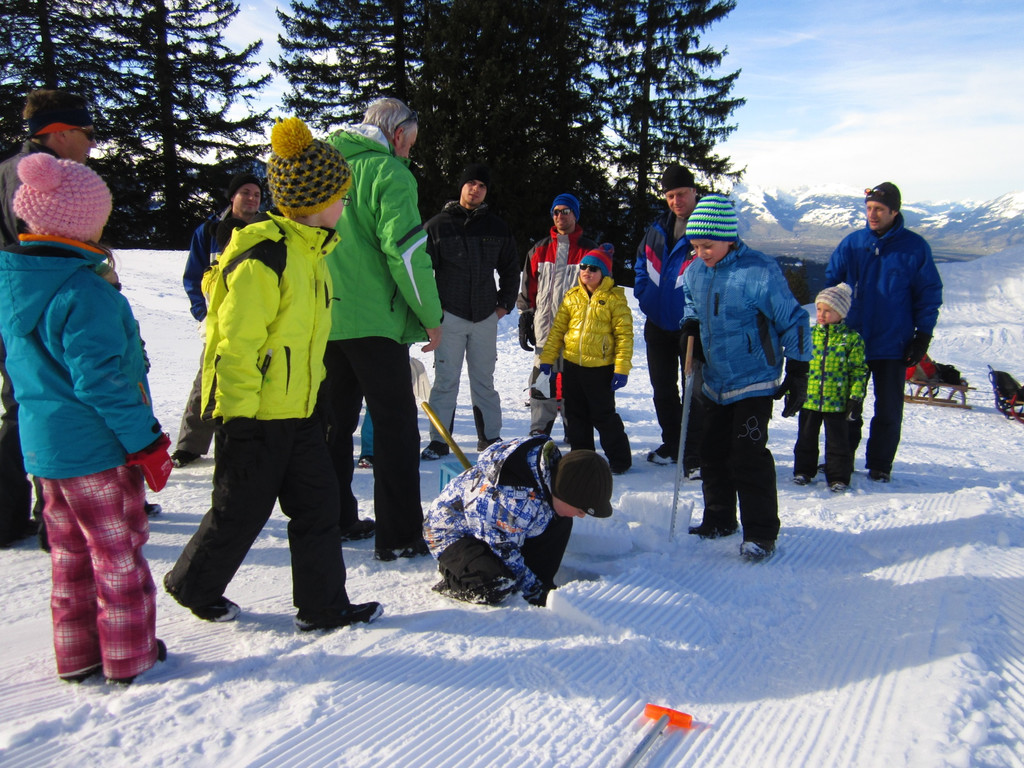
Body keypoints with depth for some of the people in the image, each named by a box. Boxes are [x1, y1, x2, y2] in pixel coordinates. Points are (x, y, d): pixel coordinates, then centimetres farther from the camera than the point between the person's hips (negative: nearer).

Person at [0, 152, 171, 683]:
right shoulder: (84, 292, -22)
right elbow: (102, 380, -24)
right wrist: (146, 442, -16)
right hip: (96, 446, -8)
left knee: (70, 551, 19)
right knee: (119, 550, 7)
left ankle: (77, 654, 30)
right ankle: (129, 657, 19)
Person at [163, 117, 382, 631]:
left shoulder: (309, 251, 10)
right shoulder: (264, 256, -21)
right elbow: (236, 343, -21)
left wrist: (314, 391, 22)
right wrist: (238, 420, -19)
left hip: (298, 411, 9)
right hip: (255, 416, -9)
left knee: (318, 502, 10)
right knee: (241, 511, 8)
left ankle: (323, 605, 21)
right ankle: (193, 585, 34)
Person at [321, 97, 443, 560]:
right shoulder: (389, 172, -8)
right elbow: (405, 249, -17)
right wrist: (431, 316, -9)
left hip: (322, 318, 8)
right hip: (372, 320, -7)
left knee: (335, 419, 17)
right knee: (396, 425, 0)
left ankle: (332, 520, 25)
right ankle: (399, 535, 2)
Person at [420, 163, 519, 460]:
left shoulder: (498, 228, 10)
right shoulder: (437, 226, 2)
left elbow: (511, 269, 18)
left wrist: (505, 303, 10)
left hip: (486, 316, 2)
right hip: (449, 316, -2)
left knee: (484, 380, 9)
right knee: (445, 380, -1)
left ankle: (490, 438, 17)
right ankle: (439, 441, 6)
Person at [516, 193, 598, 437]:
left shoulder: (589, 250, 5)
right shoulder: (539, 250, 12)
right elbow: (527, 290, 13)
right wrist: (525, 321, 7)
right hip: (545, 328, 2)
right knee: (542, 381, 1)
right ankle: (538, 432, 8)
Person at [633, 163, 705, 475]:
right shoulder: (659, 229, 9)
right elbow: (642, 260, 24)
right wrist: (643, 295, 11)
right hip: (658, 324, 7)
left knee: (693, 391, -3)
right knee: (663, 390, 15)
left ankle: (694, 456, 5)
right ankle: (672, 444, 31)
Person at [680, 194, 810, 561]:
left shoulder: (759, 272, -19)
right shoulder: (695, 272, 1)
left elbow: (794, 321, -13)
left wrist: (797, 375, -13)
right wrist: (691, 327, 3)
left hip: (754, 382, -7)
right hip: (715, 382, 7)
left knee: (748, 456, -9)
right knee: (713, 453, 14)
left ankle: (761, 533, 5)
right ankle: (719, 520, 30)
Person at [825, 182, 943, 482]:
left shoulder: (915, 247, -4)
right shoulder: (852, 243, 2)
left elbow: (929, 294, 0)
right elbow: (831, 281, 11)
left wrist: (923, 335, -4)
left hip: (892, 345, -2)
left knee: (888, 410, 6)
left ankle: (879, 465, 19)